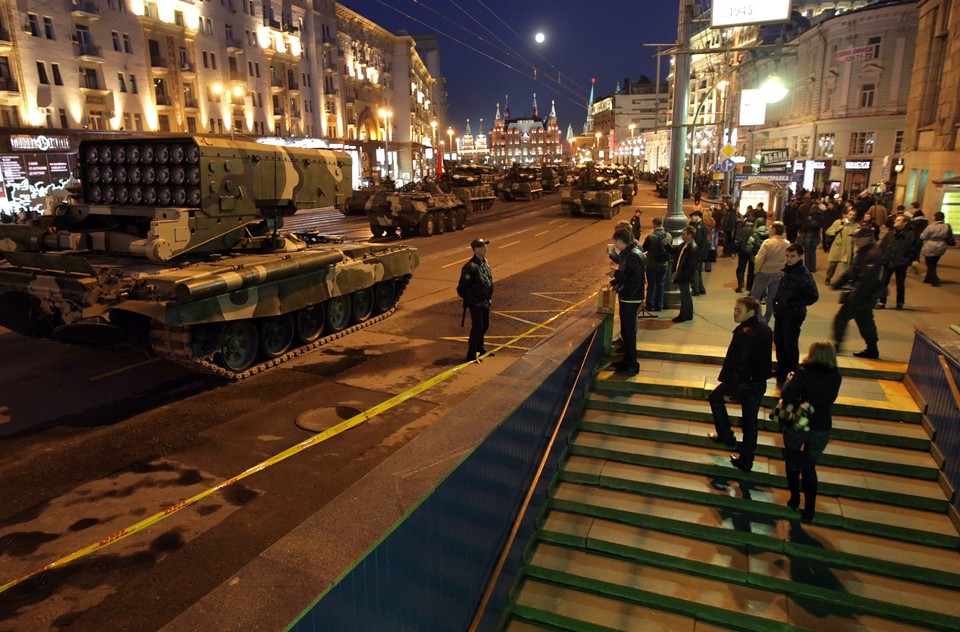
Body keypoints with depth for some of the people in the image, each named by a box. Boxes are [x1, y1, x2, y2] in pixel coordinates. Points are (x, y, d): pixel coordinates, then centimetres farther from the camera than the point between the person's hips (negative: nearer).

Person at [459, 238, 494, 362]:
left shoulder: (485, 263, 6)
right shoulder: (470, 267, -22)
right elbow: (463, 286, -18)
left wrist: (489, 298, 16)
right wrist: (468, 300, -9)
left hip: (485, 302, 8)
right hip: (476, 303, -8)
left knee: (485, 325, 18)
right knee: (477, 327, -5)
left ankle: (479, 347, 38)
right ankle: (471, 354, 5)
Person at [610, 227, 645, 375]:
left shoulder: (633, 255, -21)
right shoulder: (627, 253, 8)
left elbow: (634, 278, -25)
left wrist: (616, 274, -18)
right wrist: (614, 283, 13)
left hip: (631, 299, -10)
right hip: (626, 297, 10)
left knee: (628, 331, -1)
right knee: (626, 330, 17)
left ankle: (632, 365, 9)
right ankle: (627, 360, 29)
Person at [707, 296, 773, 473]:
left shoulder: (744, 334, -27)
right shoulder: (766, 329, 1)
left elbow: (737, 364, -26)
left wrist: (728, 390, -18)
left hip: (743, 383, -7)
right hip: (760, 383, 7)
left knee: (715, 398, 22)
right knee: (750, 422, 16)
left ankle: (726, 436, 27)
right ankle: (746, 460, 25)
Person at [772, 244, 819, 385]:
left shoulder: (804, 274, -18)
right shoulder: (787, 271, 6)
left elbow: (814, 296, -18)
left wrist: (794, 304, -18)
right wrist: (777, 302, 5)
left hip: (793, 316, -8)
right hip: (780, 313, 8)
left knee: (790, 345, 0)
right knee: (778, 342, 19)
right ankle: (781, 370, 36)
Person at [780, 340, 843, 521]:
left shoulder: (803, 372, -18)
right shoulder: (836, 376, -4)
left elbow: (787, 396, -23)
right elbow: (830, 399, 10)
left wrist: (791, 380, -6)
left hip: (798, 425, -3)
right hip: (822, 429, 3)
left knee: (792, 461, 22)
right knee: (809, 467, 16)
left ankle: (794, 499, 27)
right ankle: (809, 510, 14)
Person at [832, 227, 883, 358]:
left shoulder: (872, 254, -20)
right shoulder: (862, 252, 12)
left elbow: (866, 279, -26)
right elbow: (851, 271, 19)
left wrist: (855, 296, -27)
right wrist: (838, 283, 12)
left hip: (863, 296, -10)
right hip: (862, 295, 10)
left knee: (841, 318, -3)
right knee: (864, 321, 15)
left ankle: (837, 344, 7)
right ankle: (872, 349, 22)